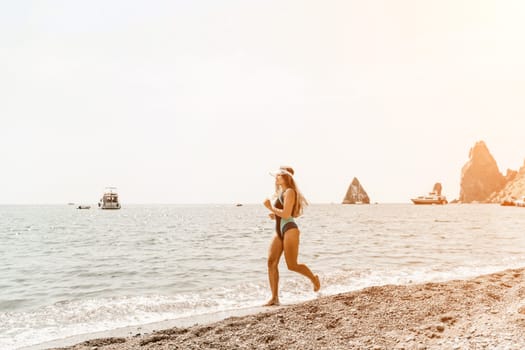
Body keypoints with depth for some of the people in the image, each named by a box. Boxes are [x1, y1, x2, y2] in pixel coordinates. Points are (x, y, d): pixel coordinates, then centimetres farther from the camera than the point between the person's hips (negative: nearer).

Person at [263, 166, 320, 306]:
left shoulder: (289, 192, -10)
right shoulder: (281, 193, 18)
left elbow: (286, 214, -19)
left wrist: (270, 207, -12)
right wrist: (274, 215, 13)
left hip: (289, 230, -9)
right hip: (279, 231, 9)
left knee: (292, 265, -4)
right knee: (271, 262, -3)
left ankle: (314, 278, 23)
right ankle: (274, 297, -1)